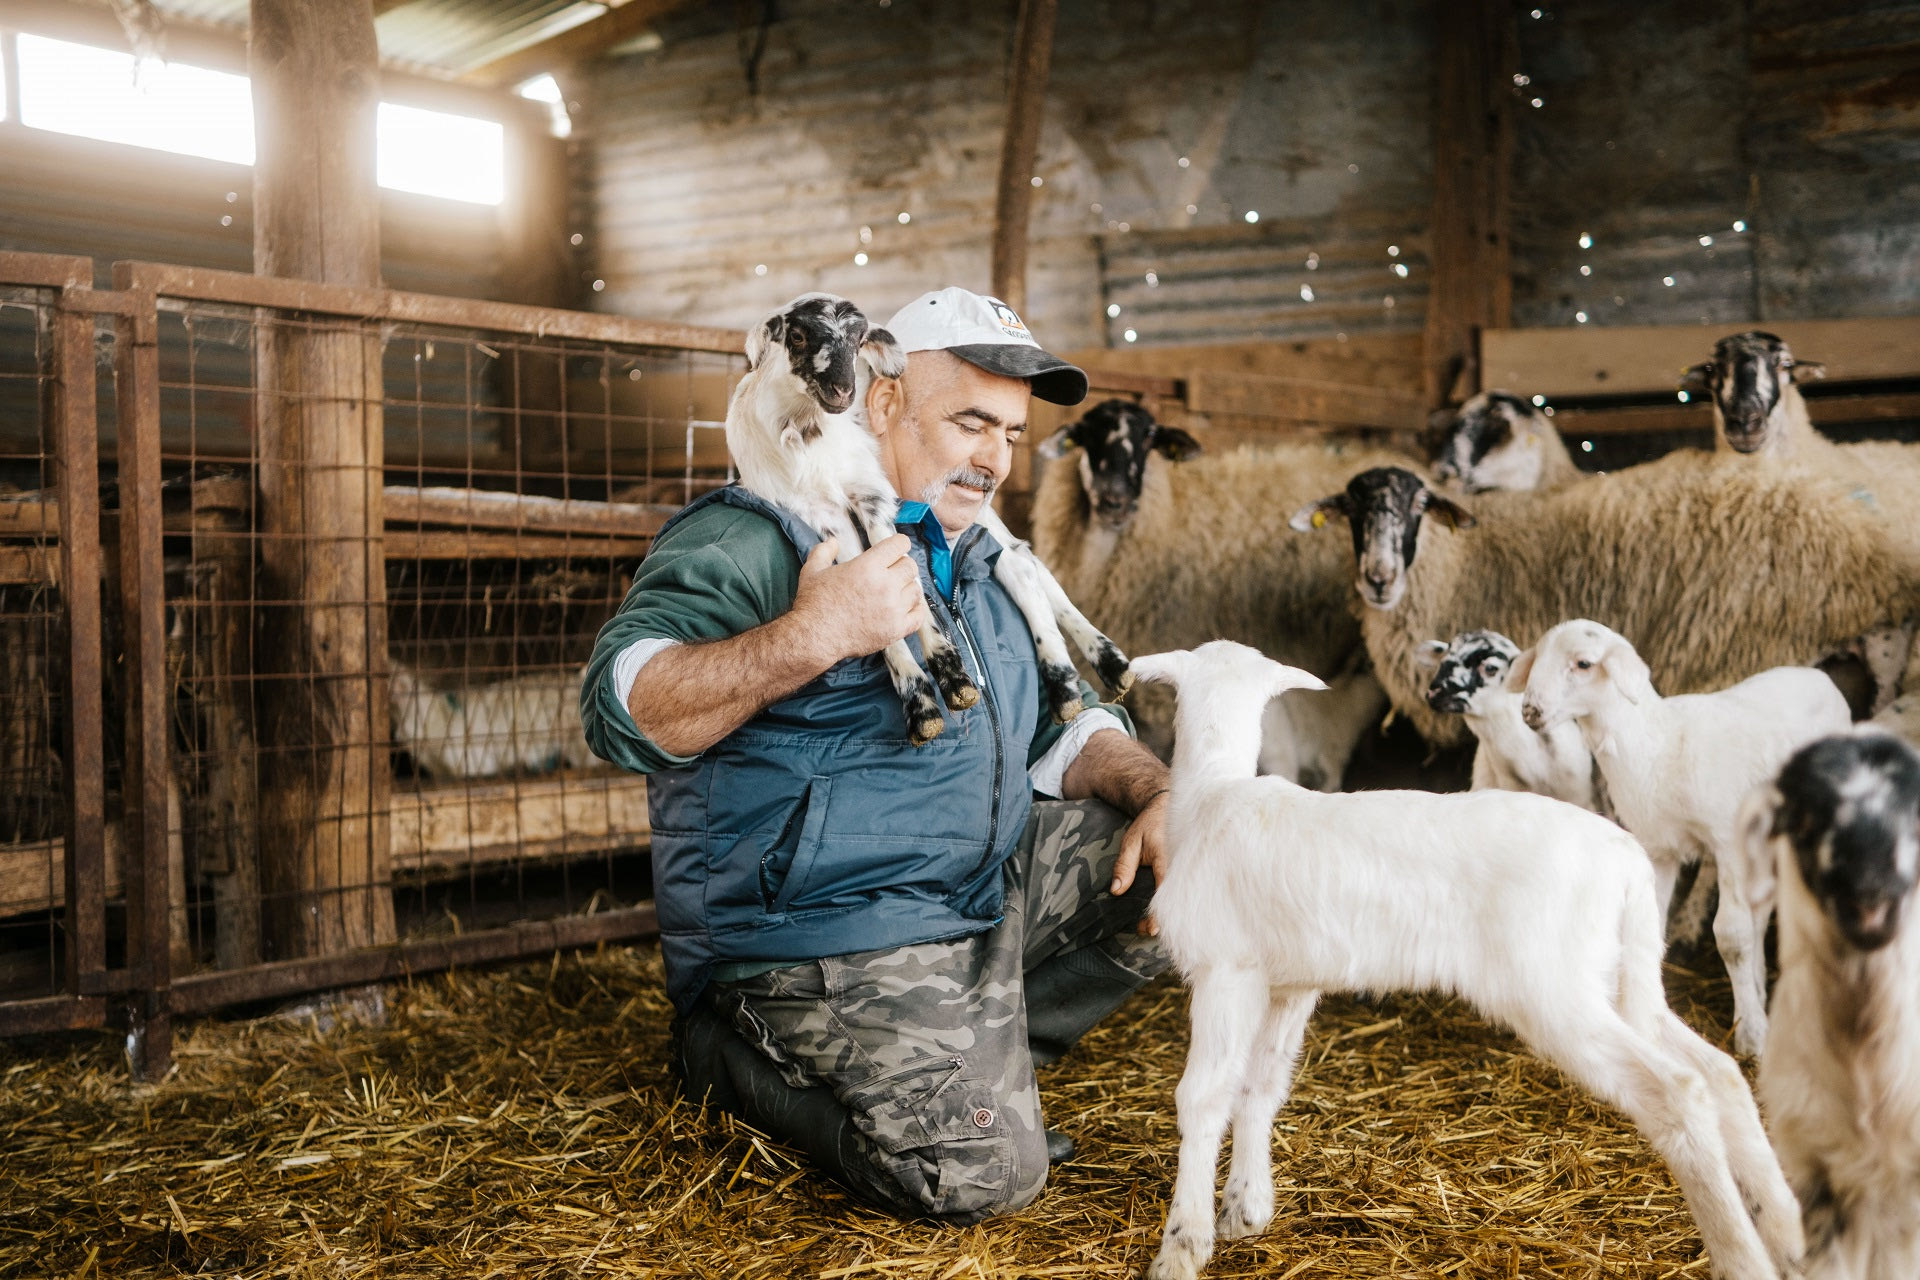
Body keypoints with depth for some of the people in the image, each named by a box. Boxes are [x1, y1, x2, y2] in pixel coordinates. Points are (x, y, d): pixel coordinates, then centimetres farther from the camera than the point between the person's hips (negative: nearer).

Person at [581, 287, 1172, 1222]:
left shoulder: (981, 567, 17)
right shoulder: (756, 537, -11)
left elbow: (1060, 727, 19)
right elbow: (623, 711, -24)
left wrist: (1156, 795, -3)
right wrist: (814, 636, -35)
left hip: (993, 889, 9)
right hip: (833, 928, -9)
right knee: (983, 1170, -21)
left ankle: (974, 1050, 6)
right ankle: (737, 1054, 4)